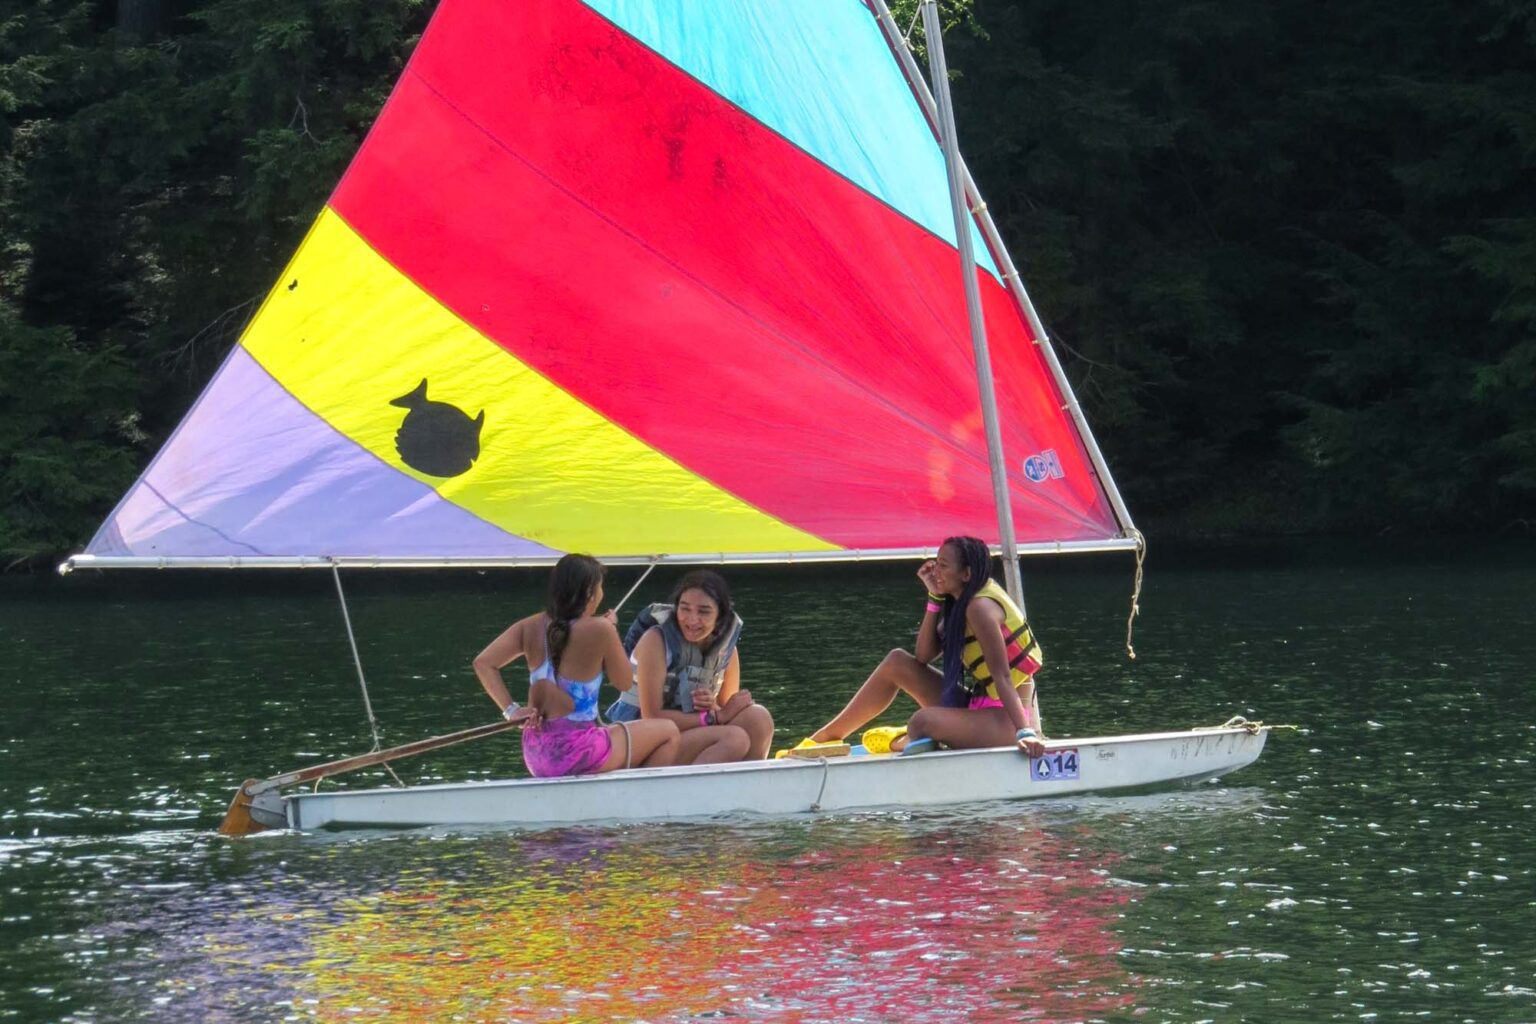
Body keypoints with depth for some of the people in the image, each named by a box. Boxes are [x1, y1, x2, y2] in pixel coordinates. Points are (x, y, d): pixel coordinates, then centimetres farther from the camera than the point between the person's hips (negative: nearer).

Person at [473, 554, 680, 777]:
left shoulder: (531, 627, 3)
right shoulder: (599, 629, -13)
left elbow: (483, 663, 0)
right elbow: (625, 682, -1)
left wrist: (511, 710, 0)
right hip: (576, 754, -7)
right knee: (668, 733, 14)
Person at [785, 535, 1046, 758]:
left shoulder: (980, 607, -20)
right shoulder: (963, 601, 9)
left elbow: (1001, 676, -26)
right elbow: (924, 655, 6)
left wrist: (1025, 733, -34)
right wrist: (935, 597, -2)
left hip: (1004, 719, -10)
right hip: (975, 704, 10)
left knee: (923, 721, -33)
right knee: (897, 662, 9)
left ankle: (898, 743, 4)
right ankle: (826, 737, 15)